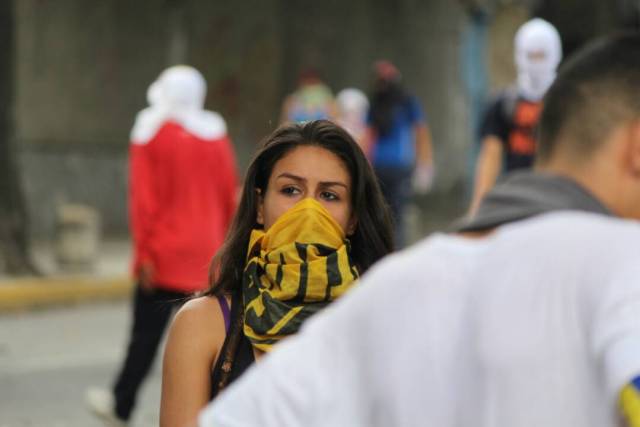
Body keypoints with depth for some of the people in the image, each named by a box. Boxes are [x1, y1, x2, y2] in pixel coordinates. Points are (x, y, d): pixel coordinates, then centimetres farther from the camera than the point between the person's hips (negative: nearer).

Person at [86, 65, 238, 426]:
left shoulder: (152, 132, -6)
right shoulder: (217, 135, 6)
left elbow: (144, 197, -10)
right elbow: (229, 196, 10)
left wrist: (145, 253, -8)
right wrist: (221, 243, 18)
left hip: (164, 253, -3)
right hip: (206, 254, 3)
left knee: (147, 330, 4)